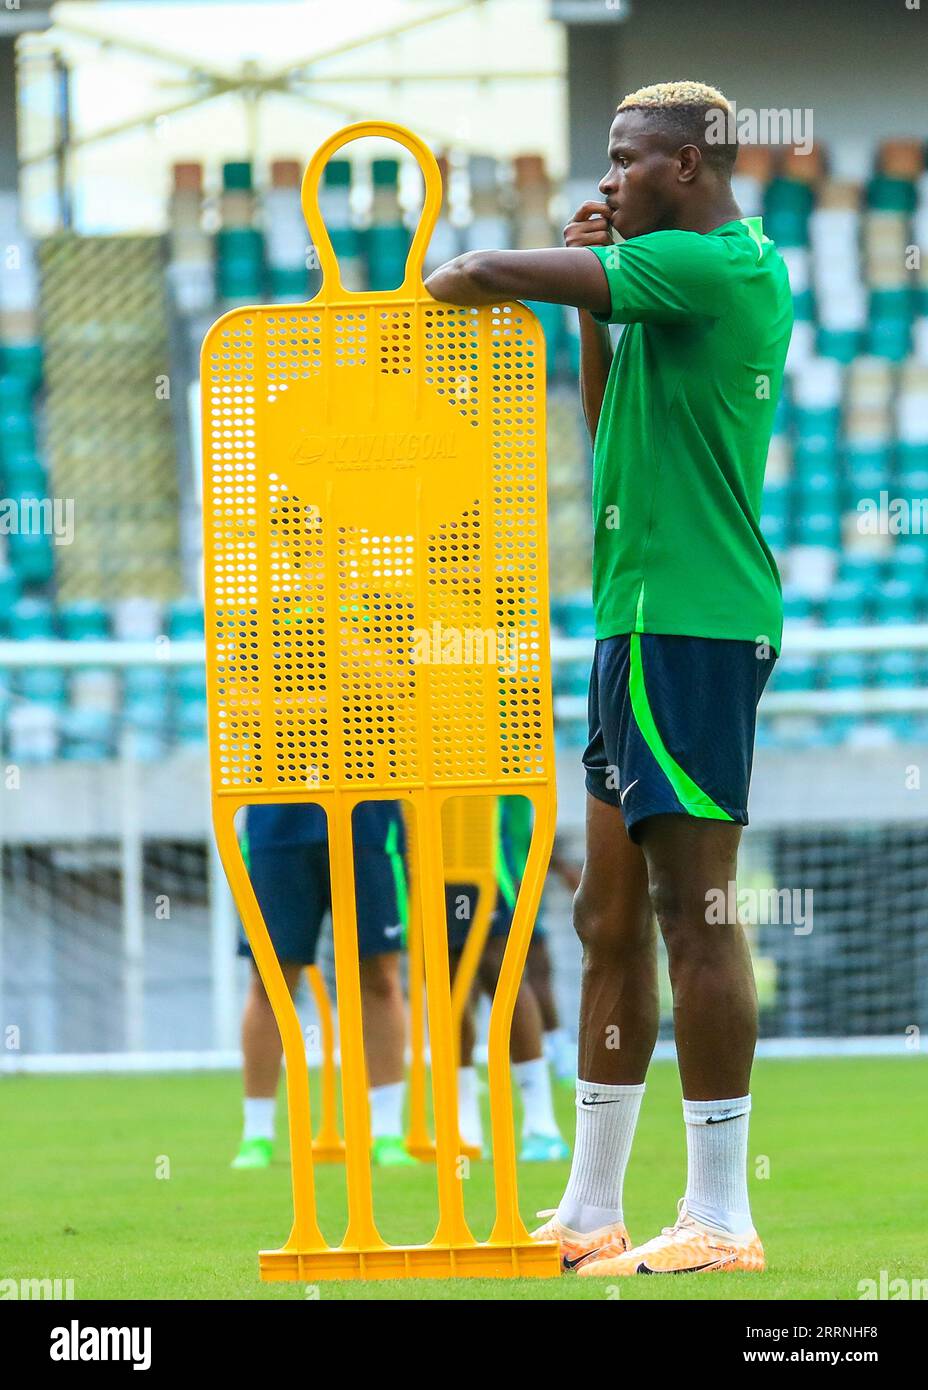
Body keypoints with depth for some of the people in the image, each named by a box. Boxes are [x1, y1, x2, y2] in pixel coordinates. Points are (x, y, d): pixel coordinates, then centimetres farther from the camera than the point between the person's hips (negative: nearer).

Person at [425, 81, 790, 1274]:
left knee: (694, 913, -10)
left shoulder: (714, 265, -13)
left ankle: (718, 1217, -10)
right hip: (645, 623, 10)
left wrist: (437, 282, 7)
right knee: (611, 919, 12)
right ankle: (590, 1212, 17)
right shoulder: (732, 274, 18)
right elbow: (612, 433, 27)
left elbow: (491, 274, -15)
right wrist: (591, 308, 15)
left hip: (687, 624, -10)